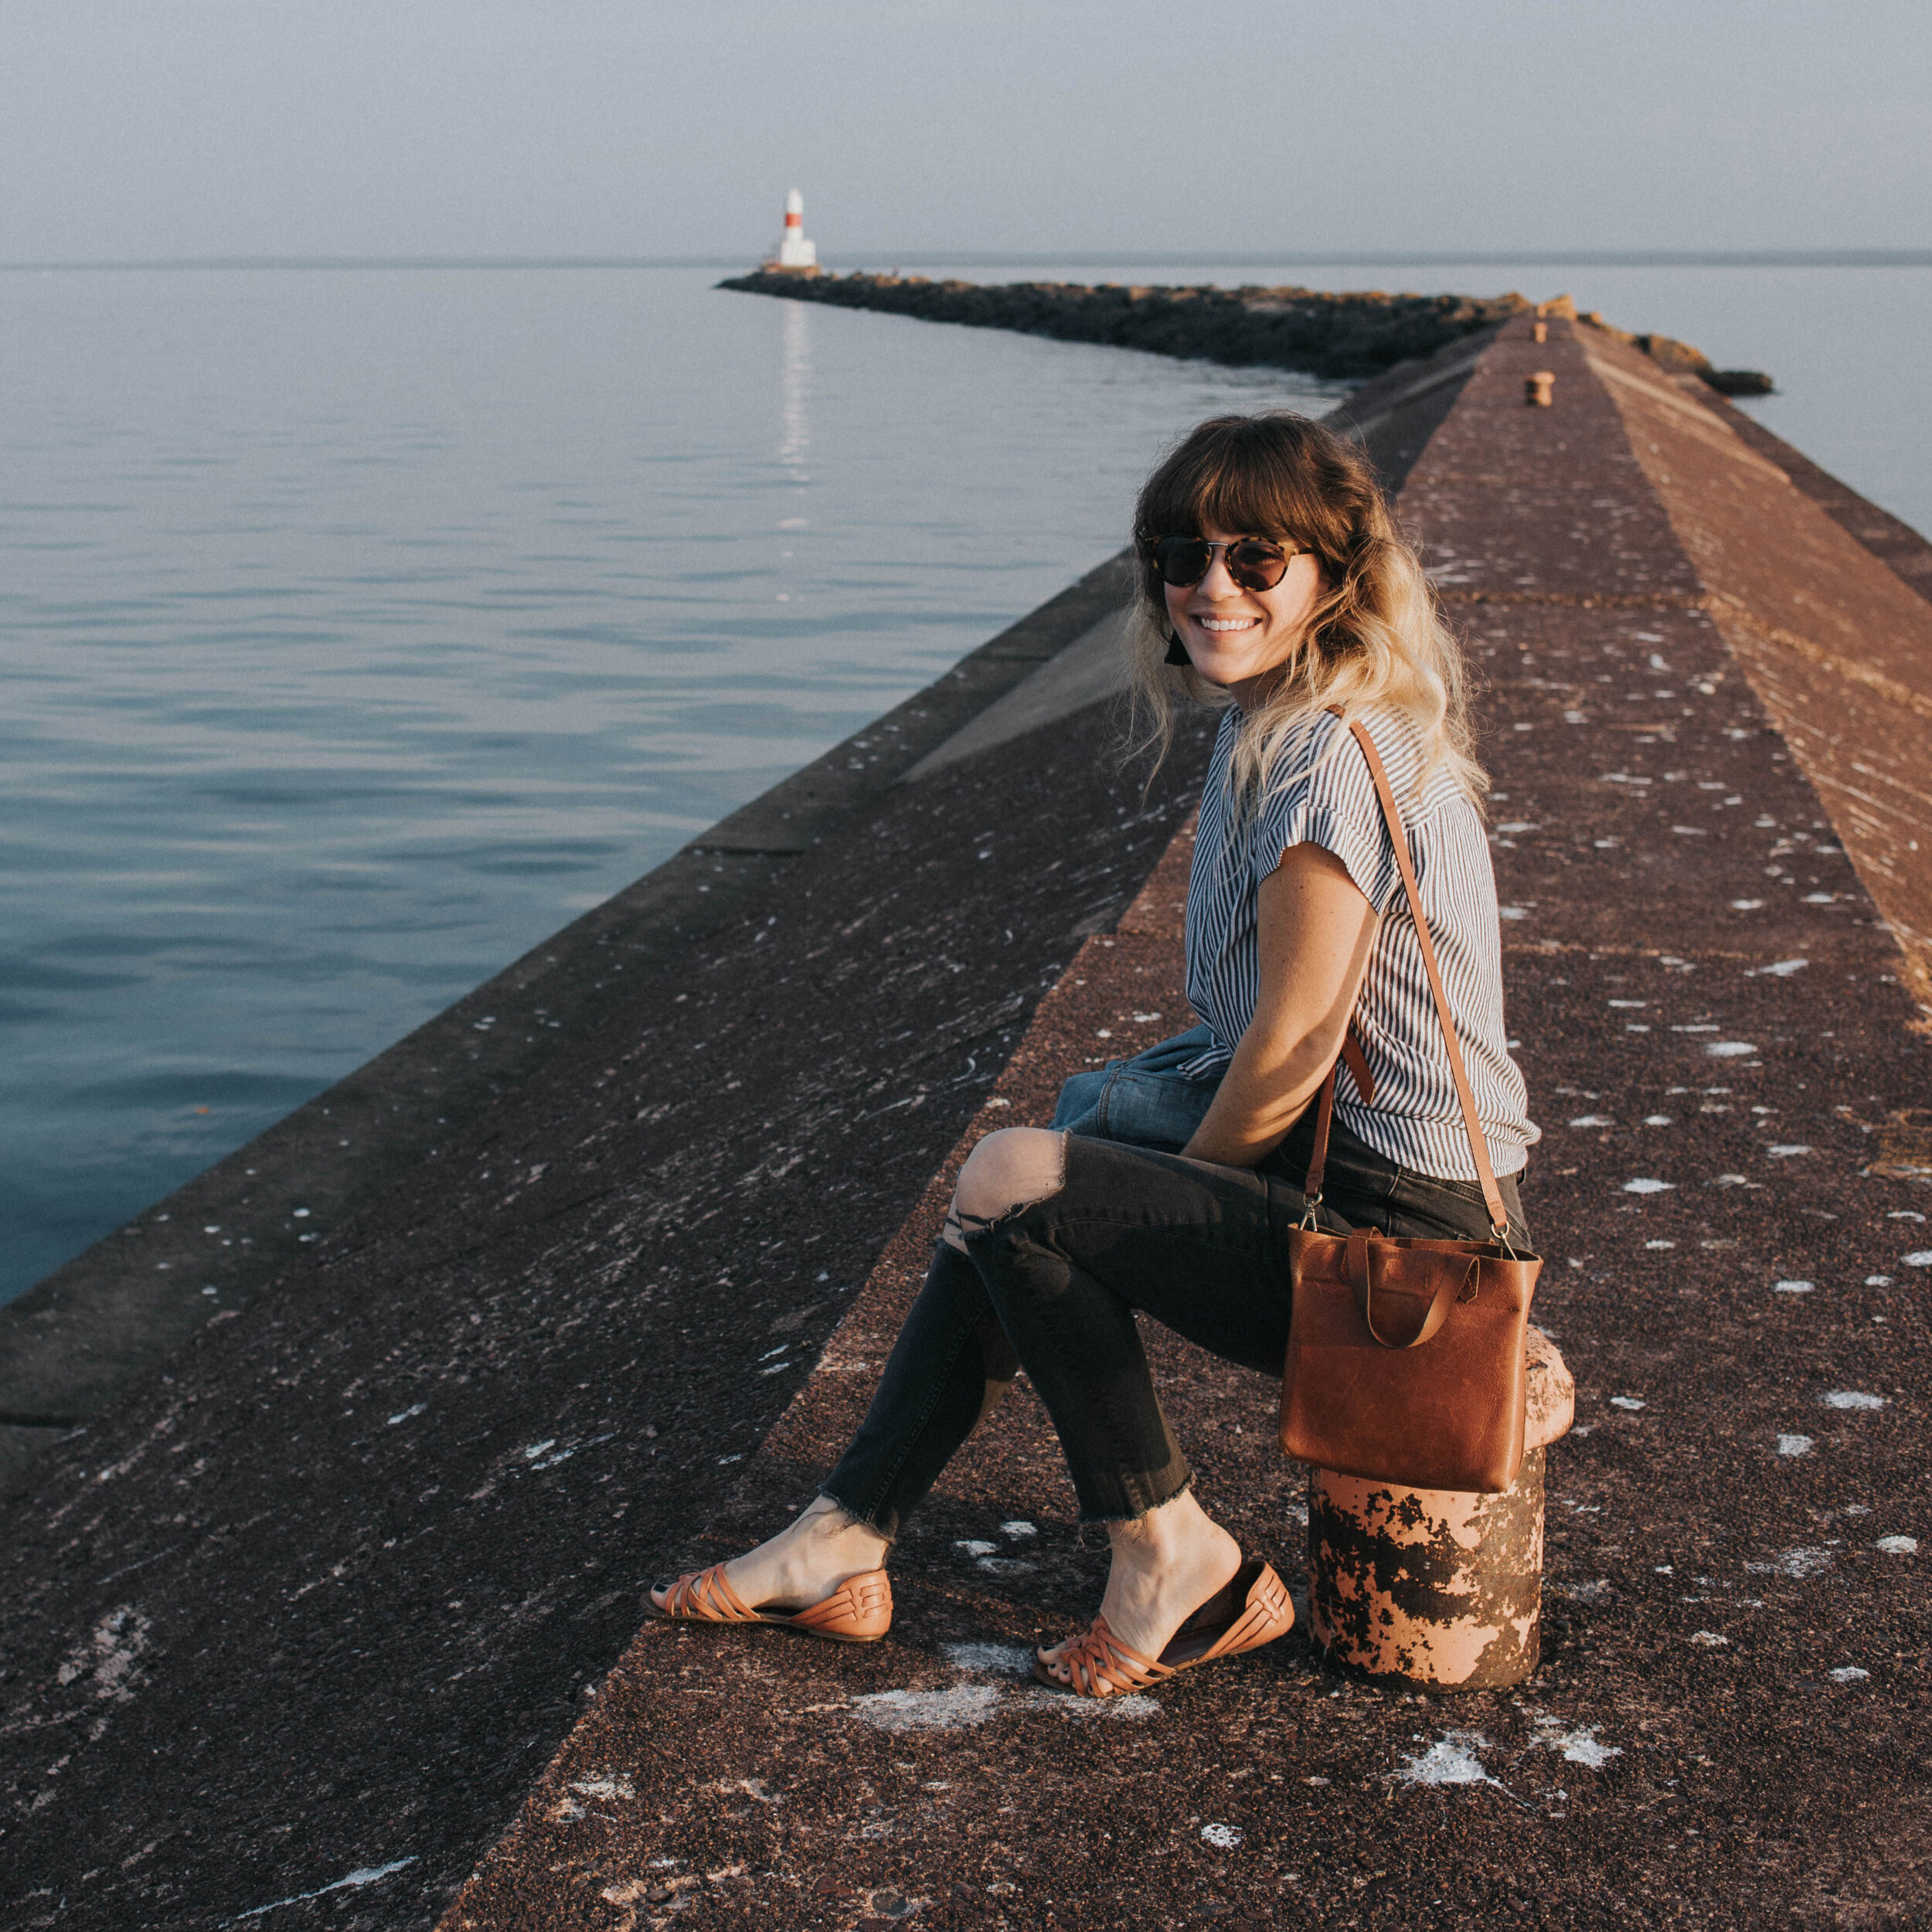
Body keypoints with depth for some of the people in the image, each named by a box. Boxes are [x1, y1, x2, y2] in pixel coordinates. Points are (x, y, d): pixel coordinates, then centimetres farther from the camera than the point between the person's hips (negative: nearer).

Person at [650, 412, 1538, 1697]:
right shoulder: (1284, 732, 12)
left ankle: (1175, 1563, -1)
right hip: (1380, 1191, 10)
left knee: (1013, 1183, -13)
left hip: (1401, 1240, -10)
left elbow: (1293, 1050, -19)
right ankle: (845, 1544, 16)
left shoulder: (1331, 758, -20)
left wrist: (1173, 1190, -3)